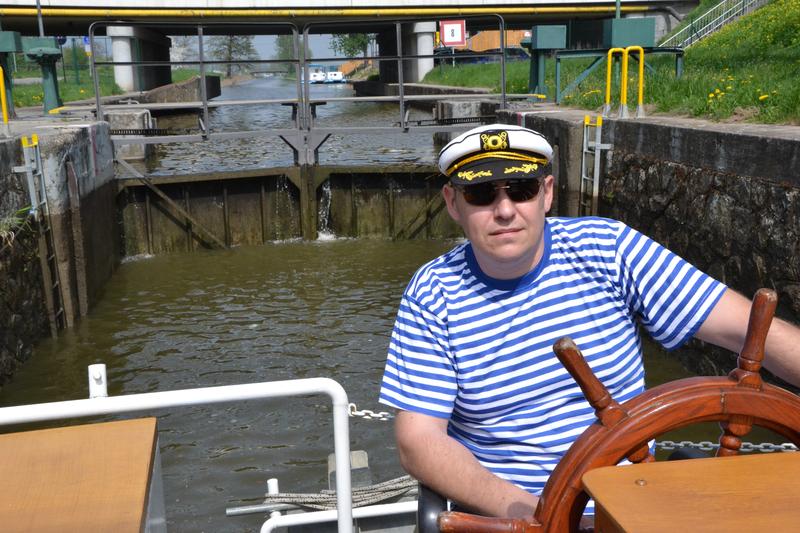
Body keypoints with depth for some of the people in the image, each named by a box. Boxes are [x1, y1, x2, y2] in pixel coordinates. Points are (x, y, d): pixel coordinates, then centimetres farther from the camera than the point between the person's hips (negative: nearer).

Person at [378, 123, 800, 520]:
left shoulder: (608, 249, -5)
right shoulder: (432, 295, -6)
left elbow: (744, 326, -7)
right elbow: (418, 441, -10)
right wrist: (524, 510, -23)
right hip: (495, 509, 0)